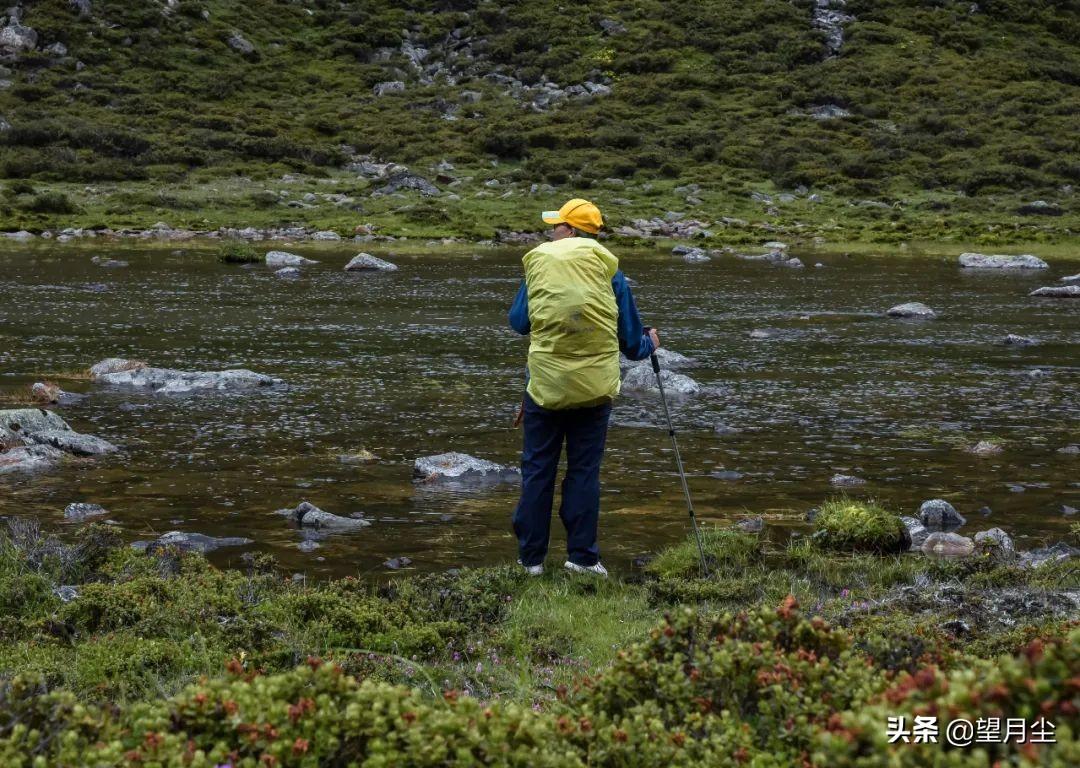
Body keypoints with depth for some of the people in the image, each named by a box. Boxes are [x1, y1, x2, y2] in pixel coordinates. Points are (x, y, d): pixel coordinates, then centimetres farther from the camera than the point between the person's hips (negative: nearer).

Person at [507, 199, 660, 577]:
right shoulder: (610, 271, -1)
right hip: (595, 388, 1)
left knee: (537, 470, 8)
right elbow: (631, 341, 5)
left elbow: (519, 322, 6)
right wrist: (649, 343, 26)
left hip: (546, 386, -1)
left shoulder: (539, 264, -3)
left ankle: (531, 557, 12)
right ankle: (582, 556, 9)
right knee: (584, 471, 8)